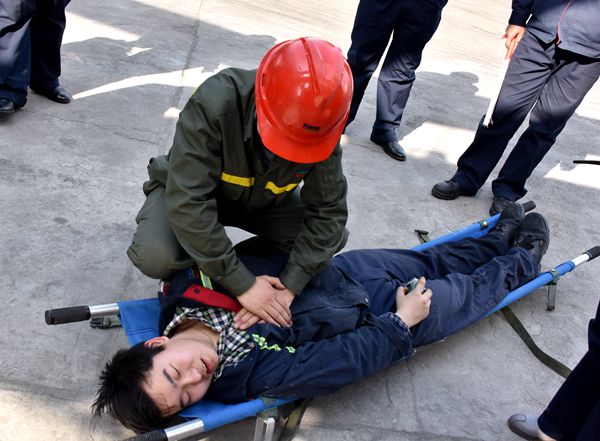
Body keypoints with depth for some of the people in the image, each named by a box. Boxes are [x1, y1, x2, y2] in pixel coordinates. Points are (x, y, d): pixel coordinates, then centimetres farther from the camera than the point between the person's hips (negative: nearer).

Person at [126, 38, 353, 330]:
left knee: (332, 236, -15)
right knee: (154, 256, -32)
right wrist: (243, 284, -38)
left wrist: (290, 287, -30)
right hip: (191, 191, -3)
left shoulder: (320, 127, -25)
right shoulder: (215, 103, -38)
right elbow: (188, 202, -40)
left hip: (262, 198, 4)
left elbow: (328, 210, -21)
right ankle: (185, 276, 4)